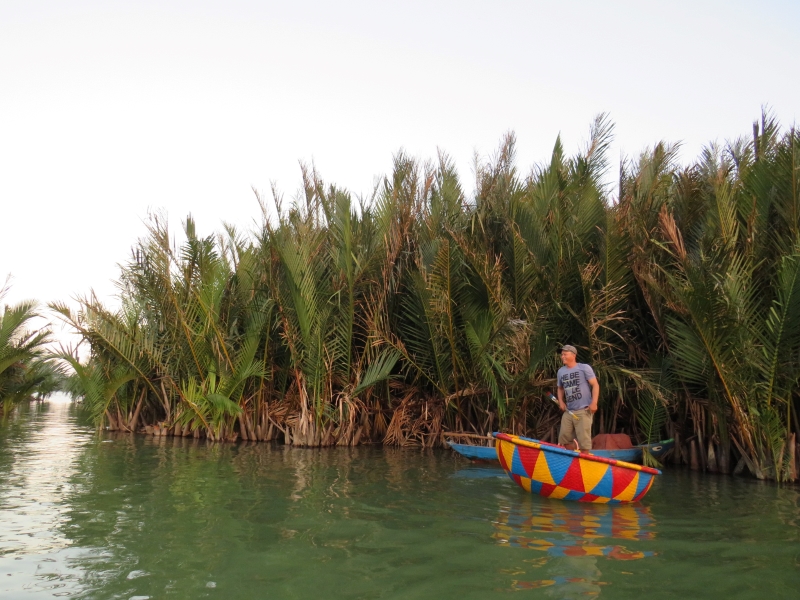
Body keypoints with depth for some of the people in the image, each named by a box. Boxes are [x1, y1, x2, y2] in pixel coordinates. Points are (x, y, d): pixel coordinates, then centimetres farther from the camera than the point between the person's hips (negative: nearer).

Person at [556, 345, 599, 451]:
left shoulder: (584, 368, -2)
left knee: (583, 438, -8)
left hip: (584, 410, -6)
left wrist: (594, 403, -16)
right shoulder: (561, 371, 15)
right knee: (563, 437, 7)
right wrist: (561, 401, 9)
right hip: (568, 411, 6)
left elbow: (595, 385, -6)